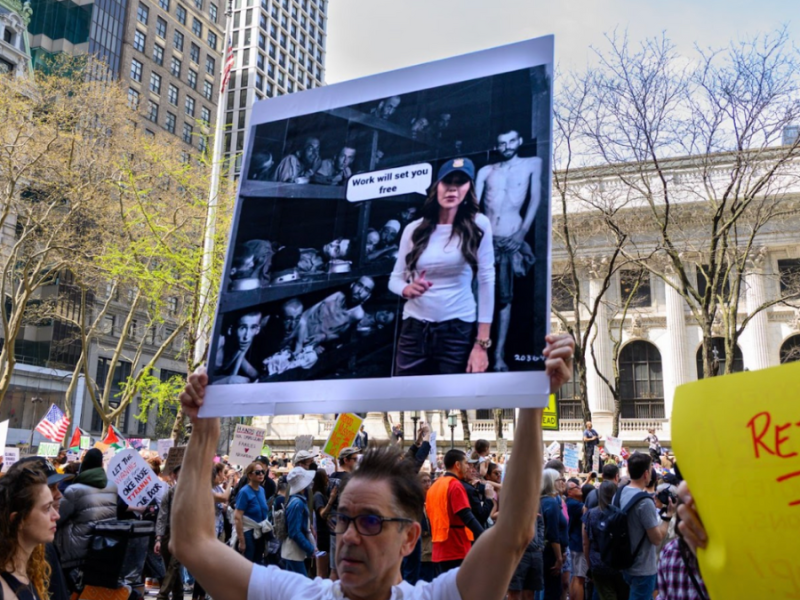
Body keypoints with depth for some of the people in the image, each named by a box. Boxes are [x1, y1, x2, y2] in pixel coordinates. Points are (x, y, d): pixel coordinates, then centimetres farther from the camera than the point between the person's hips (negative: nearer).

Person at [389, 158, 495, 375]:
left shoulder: (478, 225, -3)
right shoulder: (414, 229, 4)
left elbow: (487, 280, -6)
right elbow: (395, 278, 10)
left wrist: (482, 344, -10)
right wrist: (407, 289, -15)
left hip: (458, 332, -2)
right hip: (413, 330, 2)